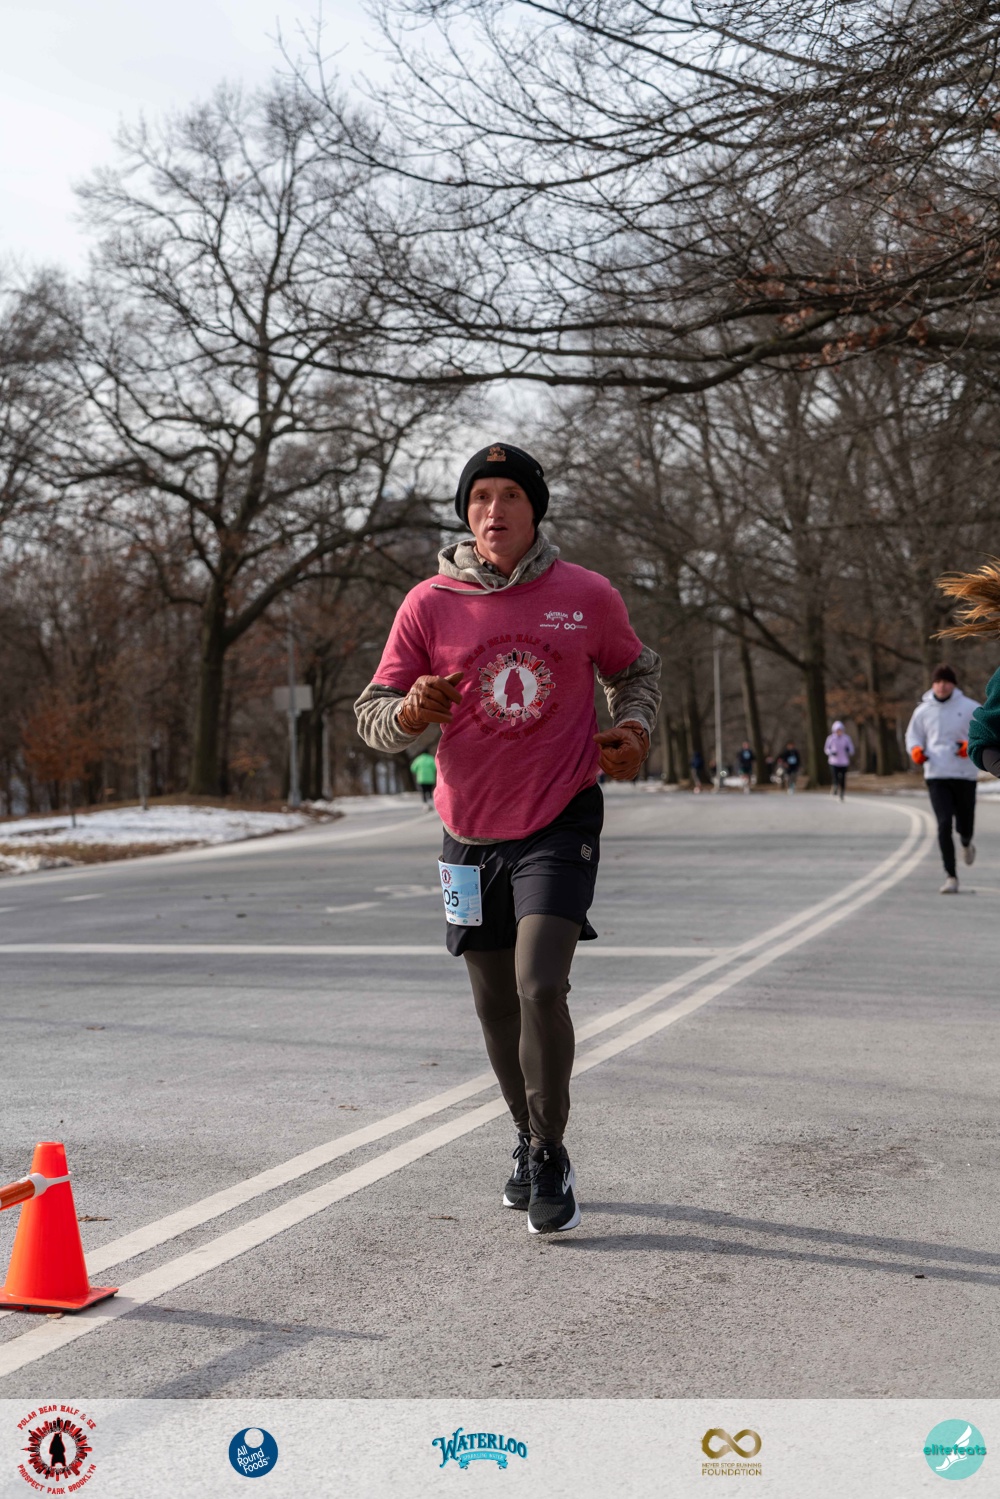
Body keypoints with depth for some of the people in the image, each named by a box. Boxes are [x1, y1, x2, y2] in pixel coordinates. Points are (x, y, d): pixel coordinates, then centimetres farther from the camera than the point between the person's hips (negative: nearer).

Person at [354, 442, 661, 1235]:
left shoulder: (587, 596, -3)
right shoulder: (429, 604, -4)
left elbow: (637, 670, 15)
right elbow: (372, 714, -1)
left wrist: (634, 729, -5)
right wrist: (411, 712, -24)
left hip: (561, 821, -2)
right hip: (472, 832, 2)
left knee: (541, 989, -17)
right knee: (497, 1005, 12)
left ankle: (550, 1155, 3)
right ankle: (530, 1142, 35)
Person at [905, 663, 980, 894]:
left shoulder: (970, 708, -1)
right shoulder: (923, 710, 4)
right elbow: (913, 735, 16)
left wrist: (973, 744, -16)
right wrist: (916, 750, -6)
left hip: (965, 775, 0)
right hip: (936, 776, 0)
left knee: (965, 825, 9)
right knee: (944, 824, -13)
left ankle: (966, 843, 49)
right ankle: (951, 876, -8)